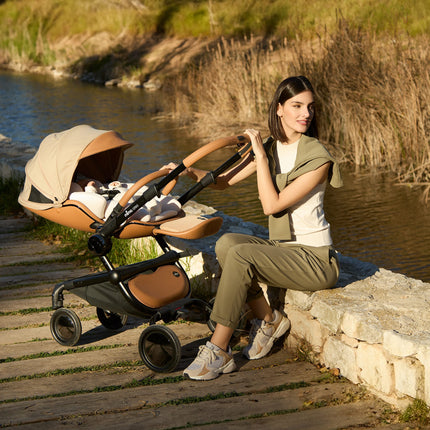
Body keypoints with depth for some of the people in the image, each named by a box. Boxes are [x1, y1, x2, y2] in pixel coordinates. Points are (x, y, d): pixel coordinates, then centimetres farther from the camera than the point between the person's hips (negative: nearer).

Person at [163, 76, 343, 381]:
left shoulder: (318, 158, -14)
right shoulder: (271, 147, 8)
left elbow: (272, 205, -20)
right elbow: (225, 180, 10)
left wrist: (261, 156, -18)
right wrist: (190, 171, -7)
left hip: (316, 259, -7)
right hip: (282, 249, 7)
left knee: (240, 256, -28)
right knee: (227, 242, -21)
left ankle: (218, 351, -20)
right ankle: (268, 320, -3)